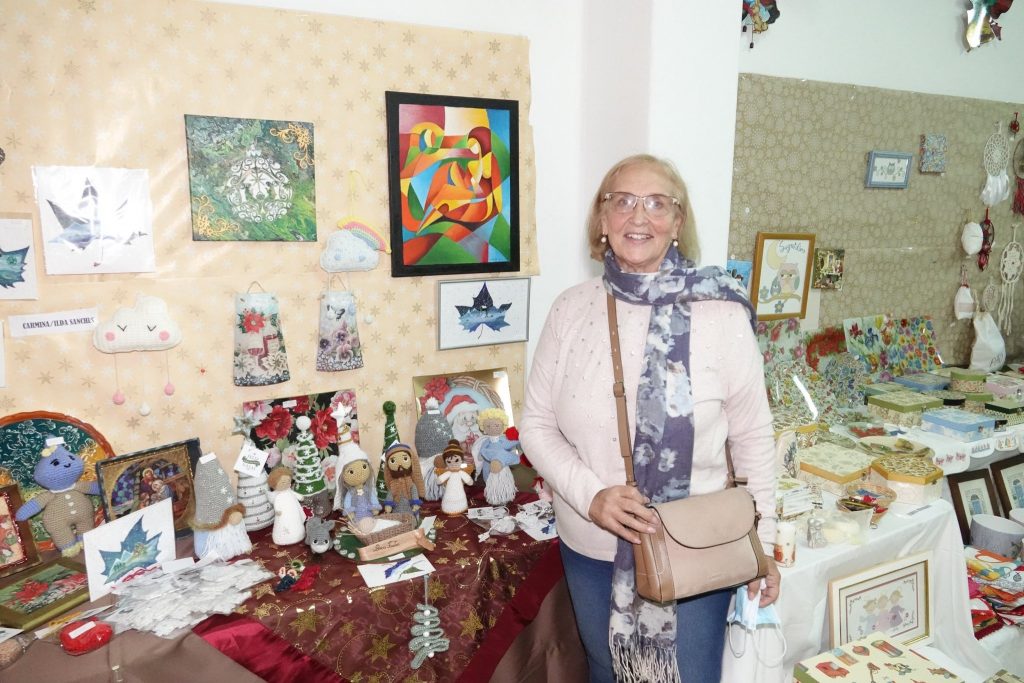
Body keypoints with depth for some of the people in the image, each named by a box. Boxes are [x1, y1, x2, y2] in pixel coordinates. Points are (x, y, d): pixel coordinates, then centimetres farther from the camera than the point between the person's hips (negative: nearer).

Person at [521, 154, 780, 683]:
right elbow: (537, 425, -3)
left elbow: (753, 439, -4)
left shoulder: (721, 314, -13)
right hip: (591, 549, 3)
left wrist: (762, 544, -1)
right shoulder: (571, 310, -7)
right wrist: (590, 494, -18)